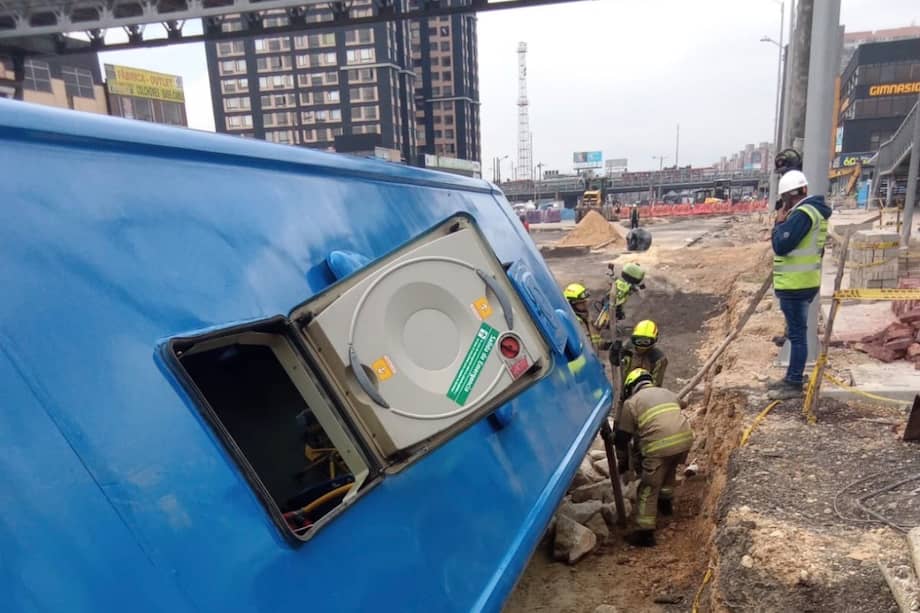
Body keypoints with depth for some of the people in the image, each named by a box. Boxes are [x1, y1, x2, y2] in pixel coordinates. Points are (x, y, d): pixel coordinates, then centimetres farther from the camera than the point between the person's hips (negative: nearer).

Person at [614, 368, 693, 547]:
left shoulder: (631, 403, 11)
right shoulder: (669, 393, 26)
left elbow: (622, 437, 13)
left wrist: (624, 461, 28)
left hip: (659, 447, -6)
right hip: (685, 439, 6)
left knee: (648, 490, 4)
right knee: (670, 470, 35)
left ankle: (645, 533, 5)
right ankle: (666, 502, 47)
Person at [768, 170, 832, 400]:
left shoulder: (802, 213, -18)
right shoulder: (812, 211, 16)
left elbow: (781, 245, -20)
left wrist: (779, 222, -8)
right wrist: (785, 223, 11)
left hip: (795, 285, -11)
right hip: (799, 283, 11)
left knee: (797, 334, -4)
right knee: (796, 332, 16)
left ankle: (794, 384, 2)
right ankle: (792, 378, 26)